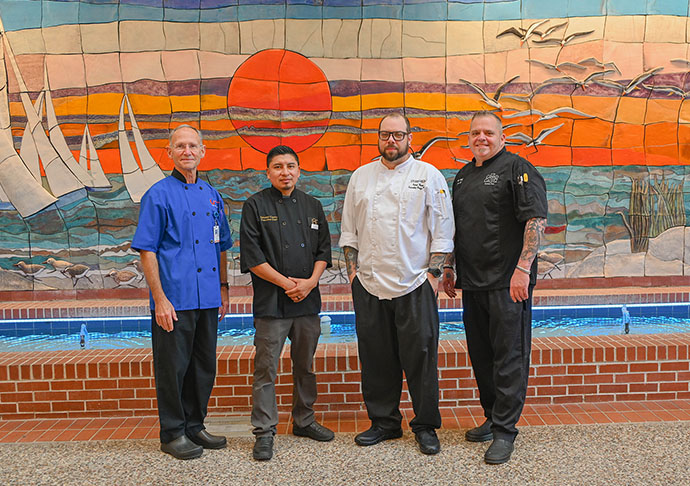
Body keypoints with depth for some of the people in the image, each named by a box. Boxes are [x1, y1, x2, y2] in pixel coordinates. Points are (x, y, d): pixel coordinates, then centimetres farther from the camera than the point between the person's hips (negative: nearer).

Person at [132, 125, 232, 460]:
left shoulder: (212, 196, 13)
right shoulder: (159, 195, -5)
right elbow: (147, 251, -9)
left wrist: (223, 288, 14)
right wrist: (160, 299, -15)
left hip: (207, 300, 6)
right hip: (174, 300, -6)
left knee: (204, 366, 13)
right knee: (172, 367, 4)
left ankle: (194, 426, 28)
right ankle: (172, 433, 19)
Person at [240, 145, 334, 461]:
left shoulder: (312, 206, 11)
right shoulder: (256, 206, -2)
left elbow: (323, 249, 10)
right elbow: (252, 256, -8)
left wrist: (310, 281, -7)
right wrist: (287, 283, -13)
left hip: (308, 301, 4)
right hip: (271, 302, -4)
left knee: (305, 365, 15)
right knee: (266, 369, 0)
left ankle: (304, 421, 31)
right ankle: (264, 433, 12)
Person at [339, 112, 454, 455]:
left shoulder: (428, 175, 3)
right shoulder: (361, 176, 12)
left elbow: (442, 230, 1)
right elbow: (349, 228, 15)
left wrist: (434, 271, -5)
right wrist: (352, 267, 7)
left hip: (415, 283, -3)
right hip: (369, 282, 3)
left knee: (420, 355, 2)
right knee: (376, 357, 9)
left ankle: (425, 426, 19)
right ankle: (384, 421, 26)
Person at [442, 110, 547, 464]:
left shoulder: (517, 169, -5)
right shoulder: (463, 176, 18)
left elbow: (536, 219, -15)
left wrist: (523, 268, -21)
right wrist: (449, 267, 20)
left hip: (507, 281, -7)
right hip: (472, 282, 8)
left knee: (509, 355, -1)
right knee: (481, 354, 14)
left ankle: (504, 430, 8)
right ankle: (492, 418, 29)